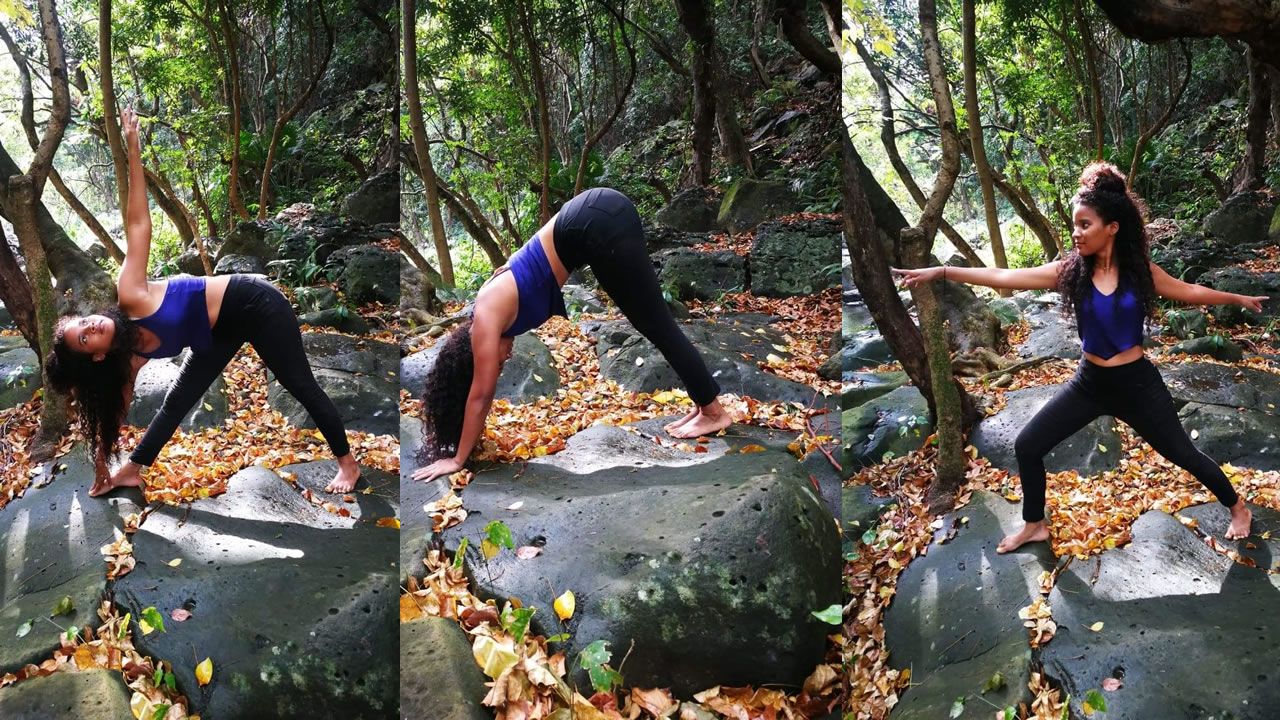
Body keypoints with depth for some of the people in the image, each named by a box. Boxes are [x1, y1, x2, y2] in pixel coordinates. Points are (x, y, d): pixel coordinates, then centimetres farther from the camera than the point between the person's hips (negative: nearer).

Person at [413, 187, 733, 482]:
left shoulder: (486, 318, -3)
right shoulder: (491, 304, 18)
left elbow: (480, 394, 1)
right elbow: (485, 393, 29)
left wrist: (457, 460, 8)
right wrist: (468, 436, 35)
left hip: (597, 225, -8)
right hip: (601, 215, 8)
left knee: (657, 325, 0)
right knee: (654, 323, 14)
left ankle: (714, 411, 8)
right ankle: (704, 402, 21)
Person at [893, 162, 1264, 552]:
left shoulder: (1139, 270, -11)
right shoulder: (1069, 271, -11)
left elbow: (1188, 291, 6)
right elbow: (1003, 277, -16)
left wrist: (1238, 298, 12)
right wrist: (940, 272, -22)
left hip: (1137, 382, -2)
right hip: (1089, 383, 2)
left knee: (1183, 454, 10)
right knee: (1027, 446, 1)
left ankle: (1238, 509, 38)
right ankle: (1035, 526, 22)